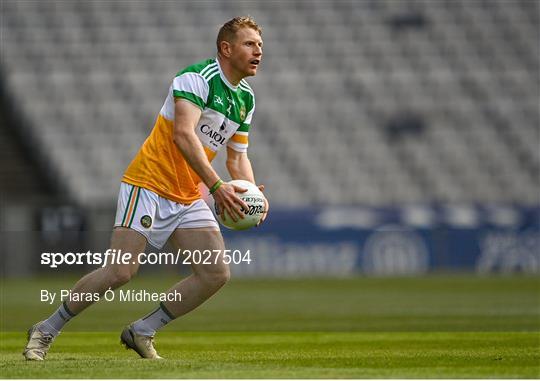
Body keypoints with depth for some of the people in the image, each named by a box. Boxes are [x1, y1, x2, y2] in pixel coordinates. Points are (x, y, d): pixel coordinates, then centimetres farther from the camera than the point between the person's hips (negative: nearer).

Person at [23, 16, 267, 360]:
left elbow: (238, 156, 20)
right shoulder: (197, 77, -15)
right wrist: (217, 185, -32)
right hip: (150, 184, -8)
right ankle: (46, 331, 0)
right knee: (122, 271, -16)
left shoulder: (246, 99, 12)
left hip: (189, 198, 8)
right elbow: (183, 134, -27)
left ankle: (142, 332, 7)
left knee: (216, 274, -6)